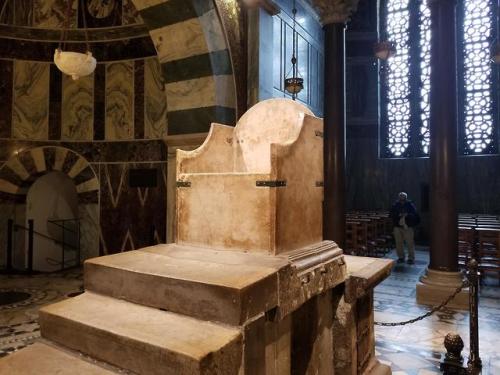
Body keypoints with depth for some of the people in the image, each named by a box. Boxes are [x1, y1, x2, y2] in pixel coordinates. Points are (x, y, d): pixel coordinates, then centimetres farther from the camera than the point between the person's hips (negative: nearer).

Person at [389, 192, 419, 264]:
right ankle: (401, 257, 18)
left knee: (410, 243, -4)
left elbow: (414, 215, -6)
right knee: (399, 243, 6)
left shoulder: (410, 205, 0)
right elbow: (392, 215, 1)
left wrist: (407, 215, -22)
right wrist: (398, 215, -16)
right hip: (397, 227, 2)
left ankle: (411, 258, 5)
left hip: (408, 227, -2)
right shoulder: (395, 206, 6)